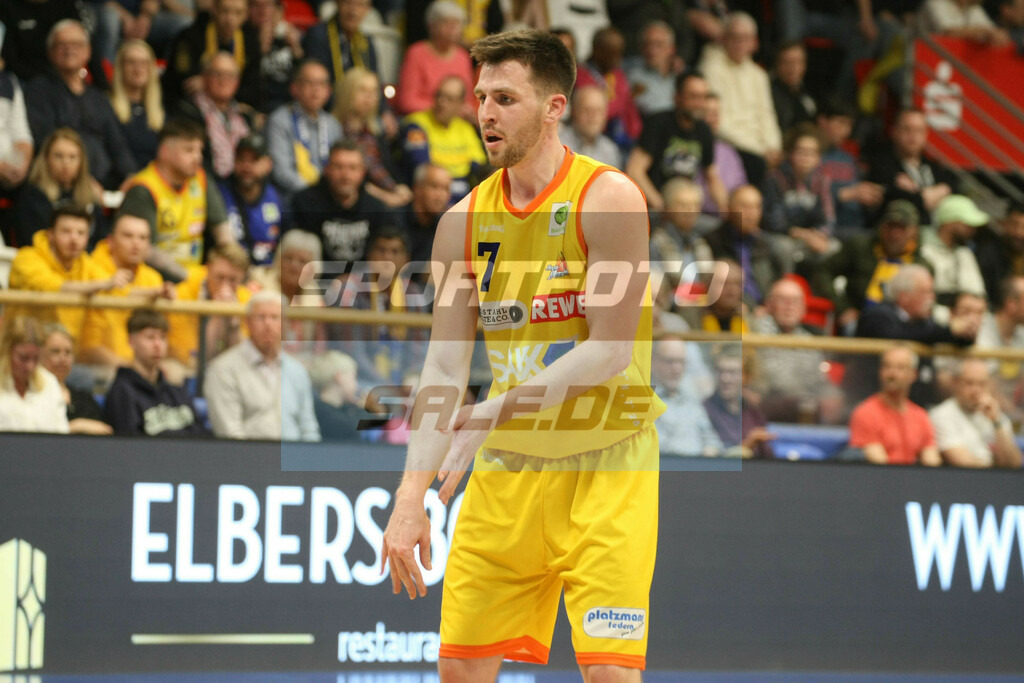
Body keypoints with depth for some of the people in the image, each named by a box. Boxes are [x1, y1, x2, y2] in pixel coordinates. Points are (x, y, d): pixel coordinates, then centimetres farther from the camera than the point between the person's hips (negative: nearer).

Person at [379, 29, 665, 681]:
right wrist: (411, 494, -7)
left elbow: (610, 351, -17)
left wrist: (497, 411, -25)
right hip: (505, 468, 5)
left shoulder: (609, 198, -11)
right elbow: (445, 367, 2)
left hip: (607, 462, -5)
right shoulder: (464, 221, 4)